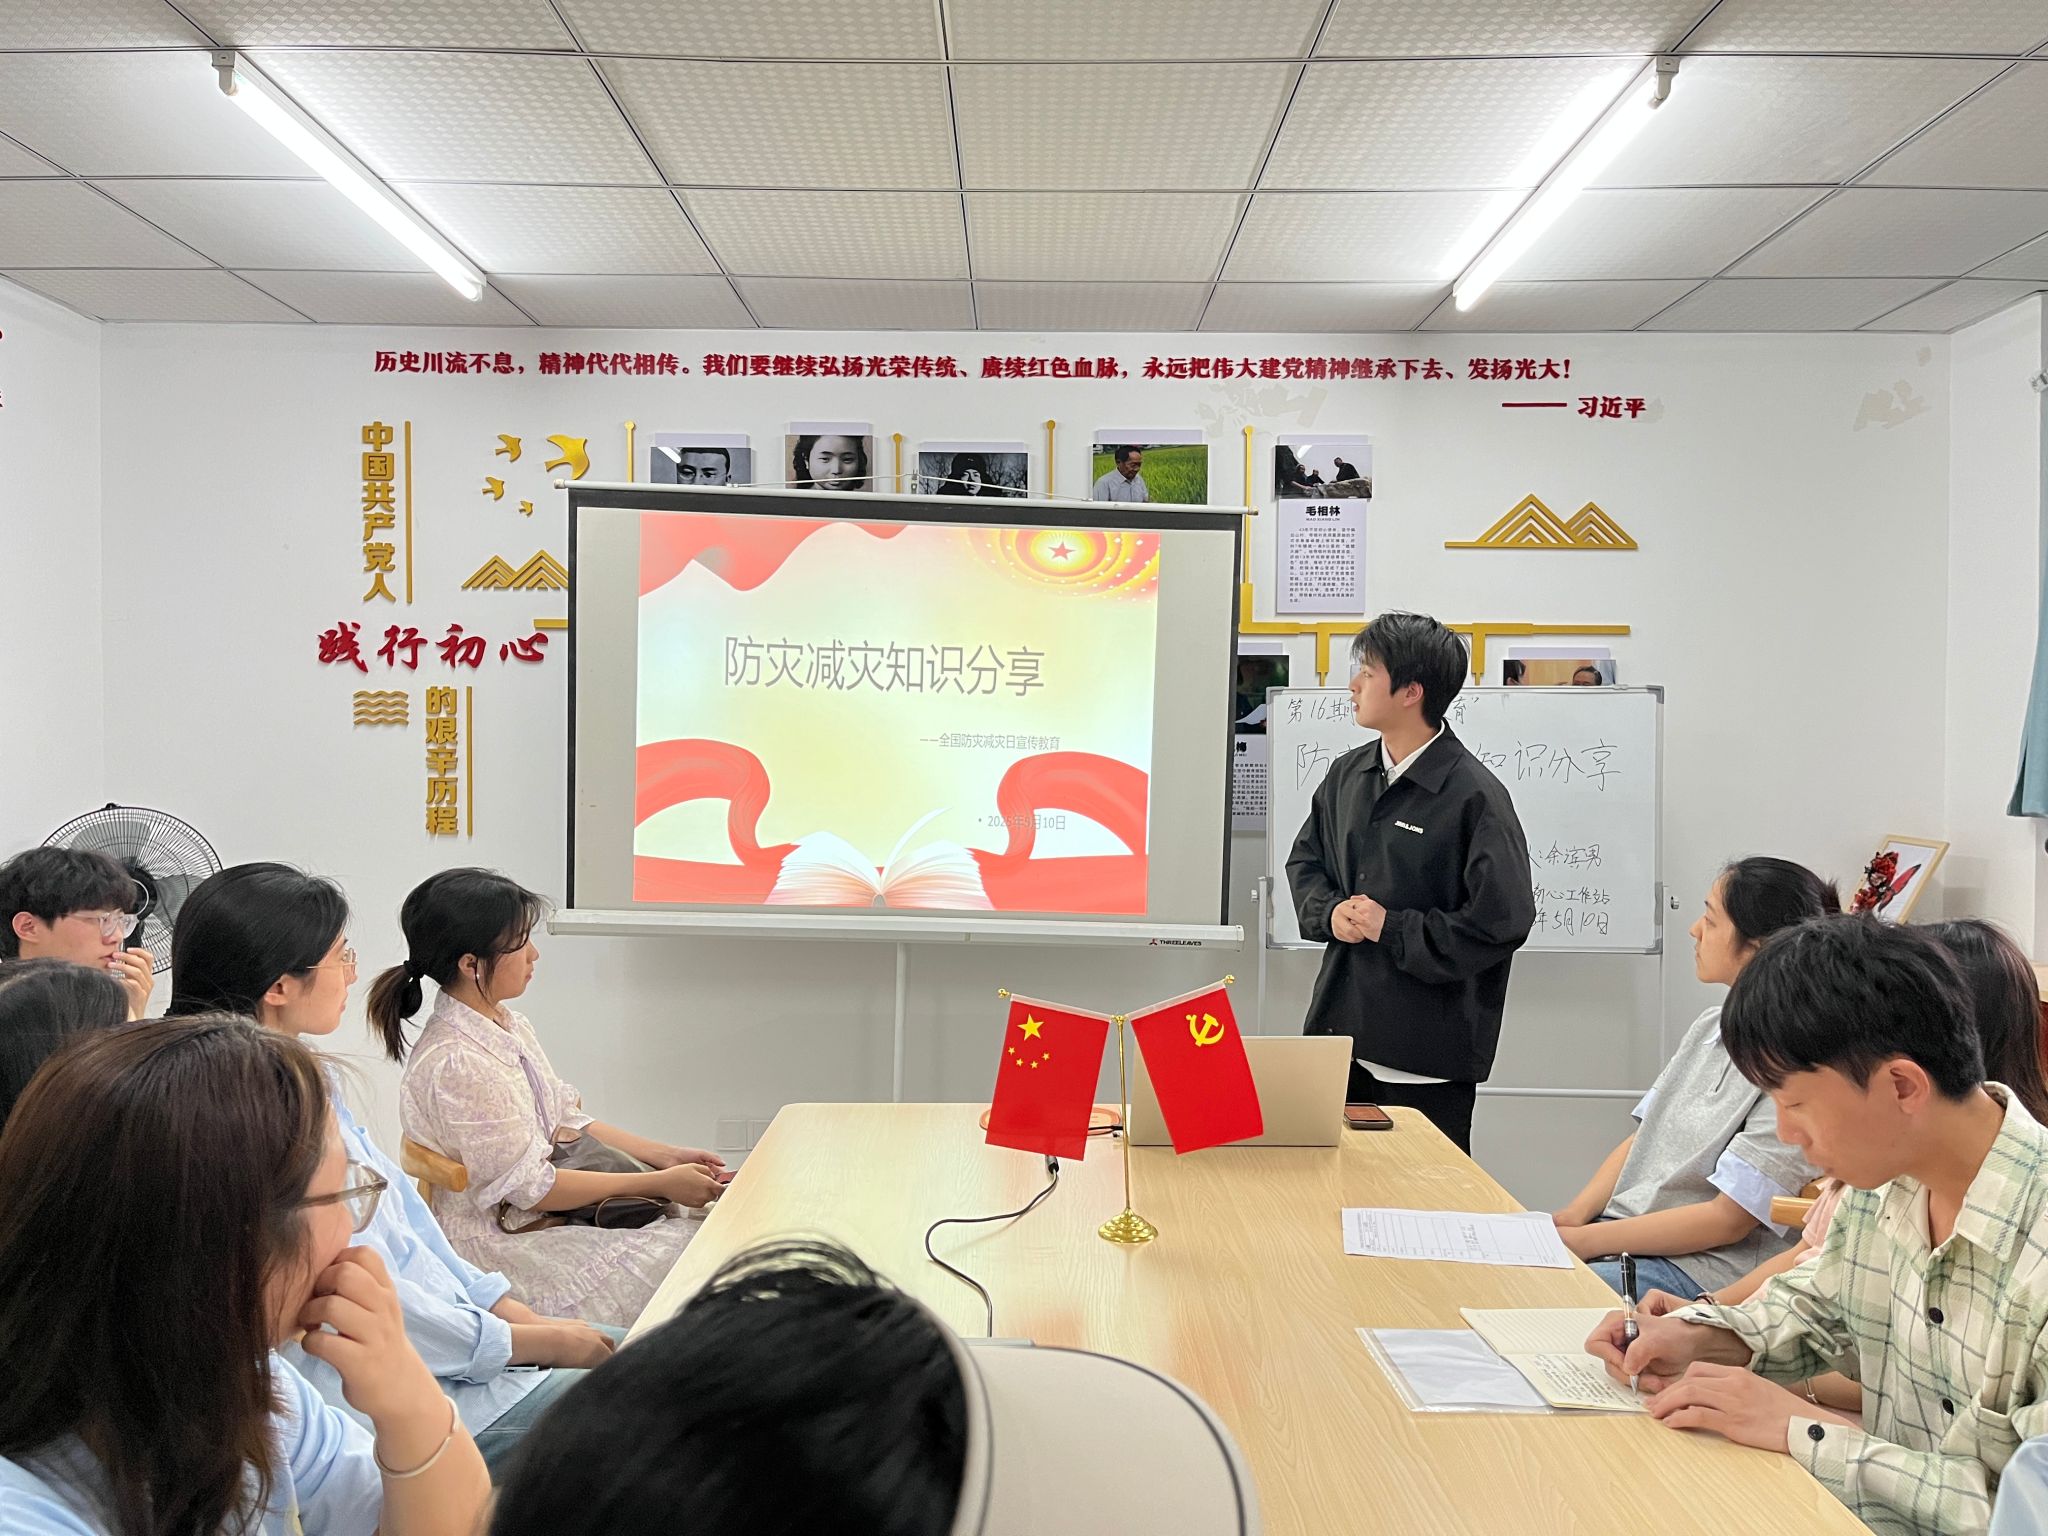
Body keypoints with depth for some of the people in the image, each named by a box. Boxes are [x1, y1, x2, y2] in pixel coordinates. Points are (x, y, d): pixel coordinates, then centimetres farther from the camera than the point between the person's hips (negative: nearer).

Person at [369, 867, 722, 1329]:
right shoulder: (456, 1064, -24)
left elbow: (567, 1123, 12)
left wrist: (665, 1155, 1)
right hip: (503, 1243, -9)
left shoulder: (509, 1026, 5)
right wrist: (660, 1183, -17)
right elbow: (529, 1187, -21)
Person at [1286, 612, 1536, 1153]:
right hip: (1338, 1030, 6)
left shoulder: (1474, 796, -14)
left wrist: (1391, 928, -14)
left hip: (1428, 1054, -6)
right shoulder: (1347, 774, 7)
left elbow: (1501, 923, -17)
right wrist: (1329, 912, -3)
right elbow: (1305, 861, 18)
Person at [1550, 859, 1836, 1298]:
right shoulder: (1712, 1026, 10)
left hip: (1702, 1270, -8)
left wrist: (1586, 1240, -15)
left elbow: (1728, 1220, -17)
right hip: (1620, 1229, 8)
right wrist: (1573, 1215, -2)